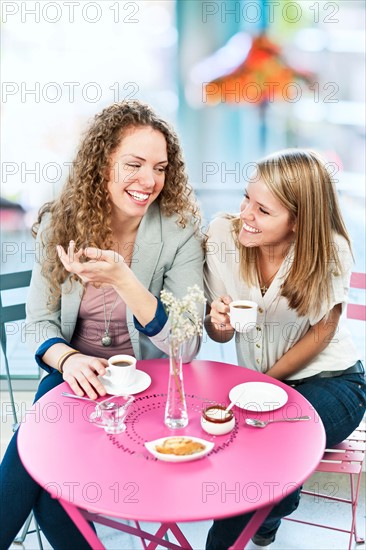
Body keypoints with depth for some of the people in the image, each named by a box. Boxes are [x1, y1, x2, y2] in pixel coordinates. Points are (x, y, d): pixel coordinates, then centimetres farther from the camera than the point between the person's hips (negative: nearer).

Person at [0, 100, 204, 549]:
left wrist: (121, 279, -35)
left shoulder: (178, 231, -14)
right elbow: (39, 324, 0)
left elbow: (185, 347, -20)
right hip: (78, 376, 3)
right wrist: (67, 358, -24)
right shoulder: (59, 224, -5)